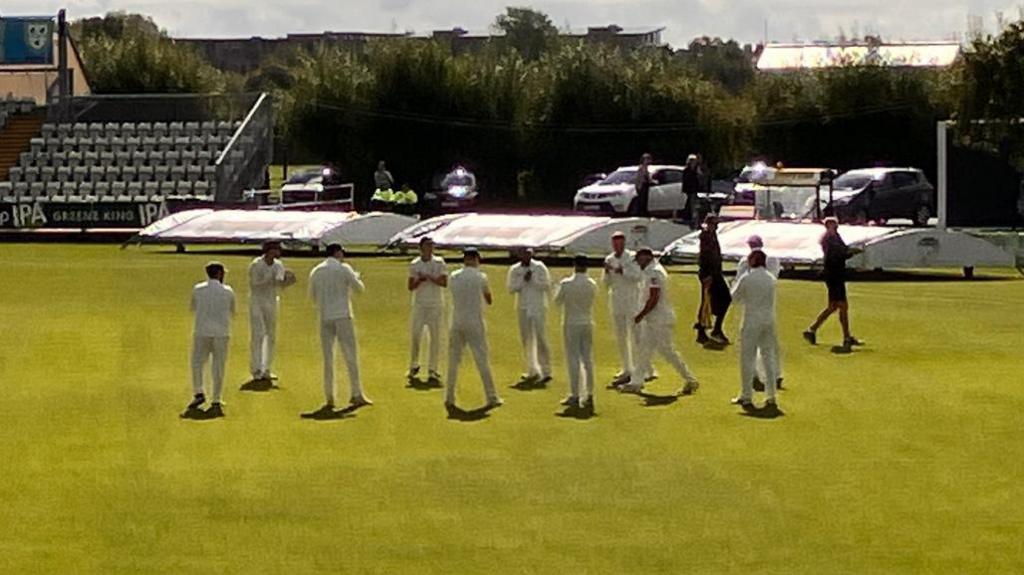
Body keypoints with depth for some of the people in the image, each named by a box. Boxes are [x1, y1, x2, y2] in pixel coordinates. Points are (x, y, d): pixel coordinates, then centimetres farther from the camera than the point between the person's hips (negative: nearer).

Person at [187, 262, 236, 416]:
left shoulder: (198, 289, 0)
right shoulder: (228, 292, 0)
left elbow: (192, 308, 16)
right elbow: (232, 312, 15)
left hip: (202, 332, 0)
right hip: (221, 333, 0)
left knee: (197, 362, 12)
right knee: (218, 367, 7)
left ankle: (198, 393, -5)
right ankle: (216, 402, 6)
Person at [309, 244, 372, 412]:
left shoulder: (316, 272, 6)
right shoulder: (344, 269, -4)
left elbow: (312, 296, 13)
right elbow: (360, 288, 2)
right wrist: (355, 277, 21)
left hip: (325, 318, 3)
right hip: (343, 316, -3)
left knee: (328, 358, 6)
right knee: (350, 356, 3)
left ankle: (329, 398, 2)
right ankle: (356, 395, 2)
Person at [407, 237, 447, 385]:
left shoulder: (439, 263, 0)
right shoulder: (414, 265, 5)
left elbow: (444, 282, -9)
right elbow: (410, 286, 2)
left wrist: (430, 277, -20)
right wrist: (419, 280, -17)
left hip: (435, 306, -1)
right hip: (419, 305, 1)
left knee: (435, 337, -3)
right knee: (415, 336, 1)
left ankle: (432, 371, 0)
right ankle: (413, 366, 21)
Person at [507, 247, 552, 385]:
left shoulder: (539, 267, -3)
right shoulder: (514, 270, 4)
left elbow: (547, 286, -8)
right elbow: (511, 289, -4)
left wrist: (533, 280, -18)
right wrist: (523, 280, -16)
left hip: (538, 308, -4)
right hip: (523, 308, 4)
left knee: (540, 340, -8)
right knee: (526, 340, 9)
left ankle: (546, 372, -8)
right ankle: (533, 372, 18)